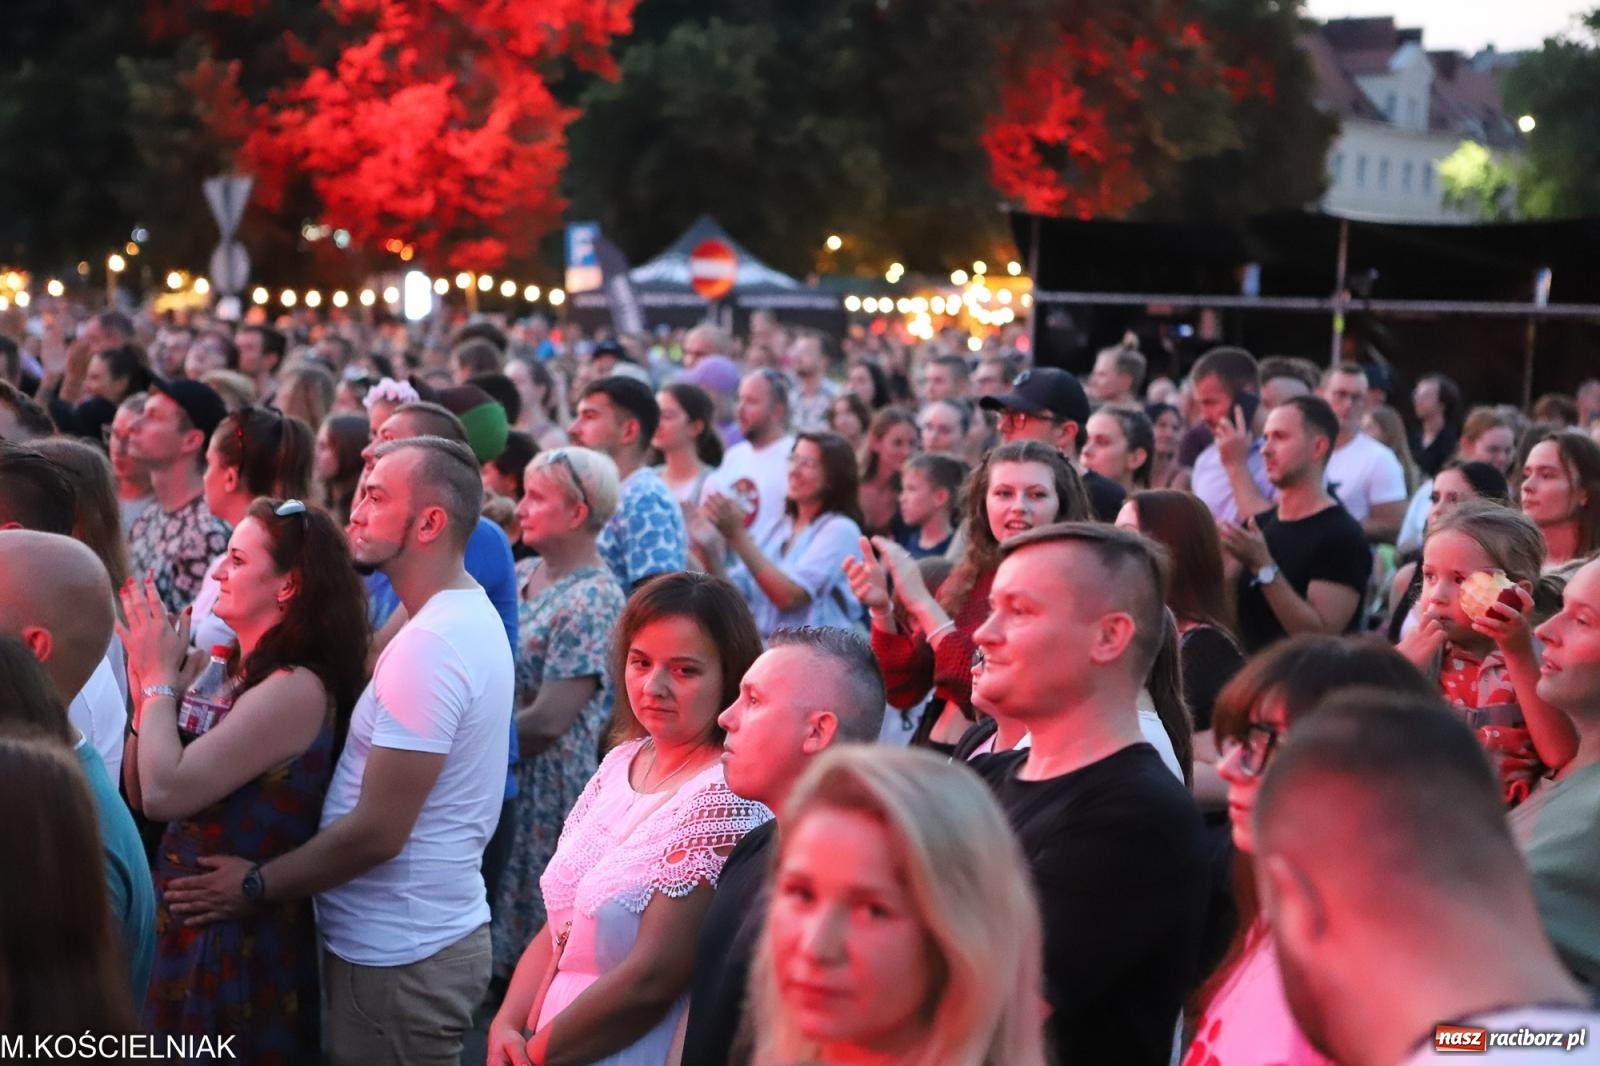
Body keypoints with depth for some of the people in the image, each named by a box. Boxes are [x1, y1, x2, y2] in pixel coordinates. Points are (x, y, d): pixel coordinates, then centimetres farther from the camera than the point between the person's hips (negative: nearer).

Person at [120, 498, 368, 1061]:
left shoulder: (297, 689, -22)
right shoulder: (238, 673, 6)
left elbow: (165, 794, -26)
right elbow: (140, 793, 8)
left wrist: (160, 680, -13)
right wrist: (148, 687, -5)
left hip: (240, 946, -9)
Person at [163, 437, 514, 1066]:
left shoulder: (429, 646, -22)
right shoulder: (469, 615, 10)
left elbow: (378, 831, -23)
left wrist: (253, 886, -11)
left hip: (400, 958, -10)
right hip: (436, 934, 10)